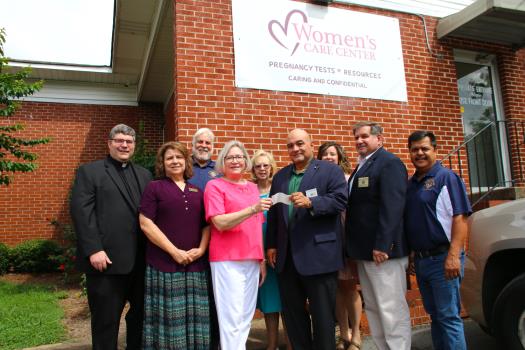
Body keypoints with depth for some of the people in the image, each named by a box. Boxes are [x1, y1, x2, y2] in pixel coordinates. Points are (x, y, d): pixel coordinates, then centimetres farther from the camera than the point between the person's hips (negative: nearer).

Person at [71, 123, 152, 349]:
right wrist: (94, 250, -17)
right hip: (106, 259, -4)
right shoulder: (89, 172, 3)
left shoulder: (144, 175, 16)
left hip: (140, 260, 5)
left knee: (141, 314, 15)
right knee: (106, 320, 8)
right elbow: (81, 212, -8)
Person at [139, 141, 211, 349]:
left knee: (194, 318, 8)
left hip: (195, 264, 4)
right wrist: (174, 251, -12)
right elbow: (145, 223, -7)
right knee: (168, 318, 2)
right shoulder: (155, 187, 1)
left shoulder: (196, 192, 13)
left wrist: (201, 248, -5)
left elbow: (206, 224, 13)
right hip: (164, 263, -3)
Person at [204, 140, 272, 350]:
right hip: (227, 260, -6)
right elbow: (220, 223, -14)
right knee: (231, 318, -2)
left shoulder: (253, 187, 13)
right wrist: (252, 209, -24)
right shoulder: (215, 186, -3)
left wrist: (262, 258, 13)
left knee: (246, 317, 12)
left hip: (252, 260, 6)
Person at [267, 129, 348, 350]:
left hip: (319, 255, -5)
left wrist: (310, 202, -27)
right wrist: (271, 244, 9)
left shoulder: (331, 170, -1)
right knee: (292, 312, 16)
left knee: (323, 314, 6)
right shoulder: (280, 176, 15)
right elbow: (273, 213, 14)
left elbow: (340, 201, -14)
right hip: (287, 256, 6)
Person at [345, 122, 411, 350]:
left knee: (391, 310, -1)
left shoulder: (389, 163, -9)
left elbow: (392, 207, -19)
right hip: (364, 251, 9)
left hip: (382, 250, -9)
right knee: (372, 309, 15)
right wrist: (355, 247, 13)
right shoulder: (361, 167, 19)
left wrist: (382, 245, -24)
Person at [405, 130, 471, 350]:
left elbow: (460, 218, -16)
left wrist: (453, 255, -23)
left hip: (442, 258, -7)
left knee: (449, 317, -1)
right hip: (420, 259, 7)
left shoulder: (446, 177, -7)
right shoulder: (410, 184, 13)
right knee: (434, 315, 16)